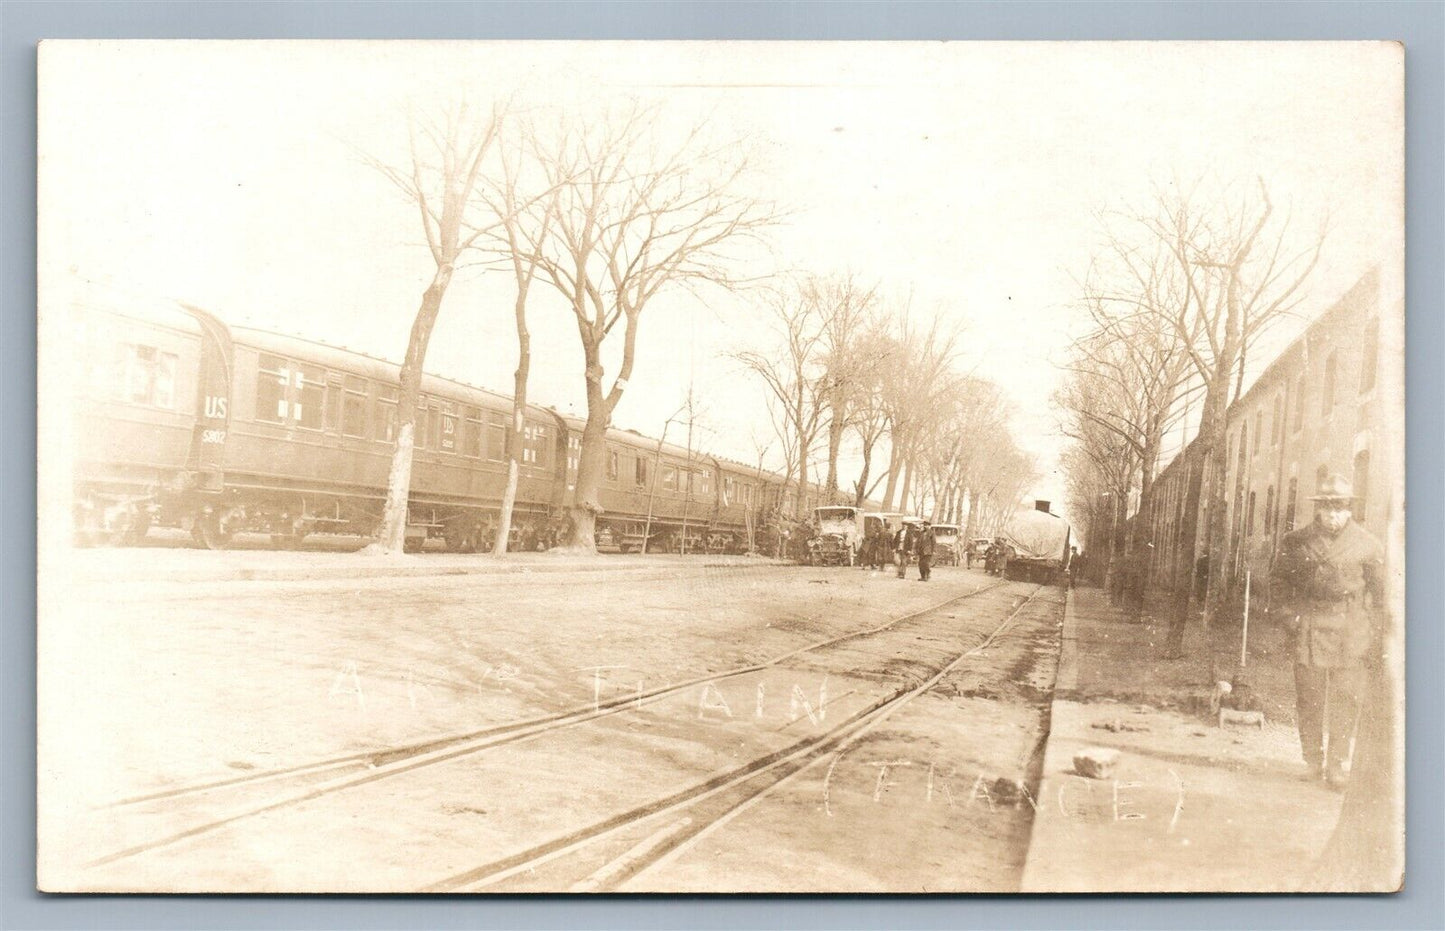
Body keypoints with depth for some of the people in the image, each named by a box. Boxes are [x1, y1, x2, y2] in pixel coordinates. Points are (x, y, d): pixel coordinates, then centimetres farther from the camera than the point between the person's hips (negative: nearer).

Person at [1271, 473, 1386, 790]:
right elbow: (1278, 580, 16)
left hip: (1352, 631, 0)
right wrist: (1293, 613, 4)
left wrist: (1376, 635, 3)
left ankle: (1337, 765, 3)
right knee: (1309, 698, 1)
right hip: (1310, 628, 1)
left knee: (1346, 700, -4)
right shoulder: (1295, 542, 5)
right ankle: (1314, 762, 12)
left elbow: (1381, 593, 8)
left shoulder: (1368, 545, 4)